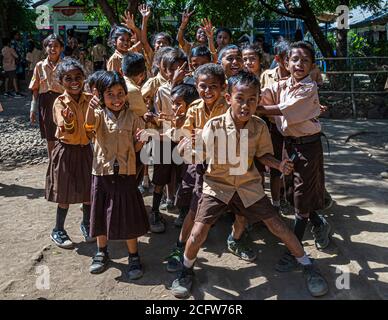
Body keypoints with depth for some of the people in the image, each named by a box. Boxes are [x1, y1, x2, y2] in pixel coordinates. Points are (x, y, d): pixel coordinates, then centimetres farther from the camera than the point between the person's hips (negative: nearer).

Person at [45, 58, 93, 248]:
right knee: (65, 193, 5)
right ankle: (58, 231, 24)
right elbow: (67, 129, -23)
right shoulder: (60, 102, -12)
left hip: (86, 149, 4)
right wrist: (68, 121, -44)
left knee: (89, 191, 12)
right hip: (66, 150, -3)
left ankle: (86, 223, 36)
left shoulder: (90, 99, -3)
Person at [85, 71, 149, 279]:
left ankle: (133, 257, 23)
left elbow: (136, 148, 4)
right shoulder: (99, 114, -3)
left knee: (129, 216, 6)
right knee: (101, 214, 14)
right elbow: (89, 125, -27)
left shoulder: (132, 118, -1)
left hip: (125, 173, -1)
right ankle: (102, 253, 35)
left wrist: (140, 141, -19)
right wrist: (92, 106, -46)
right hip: (102, 172, 1)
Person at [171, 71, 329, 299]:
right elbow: (199, 156, -14)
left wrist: (279, 164, -15)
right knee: (198, 233, -11)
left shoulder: (259, 126, -12)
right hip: (218, 185, -1)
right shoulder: (214, 125, -19)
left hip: (249, 186, 2)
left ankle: (308, 266, 27)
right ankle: (187, 270, 20)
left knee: (278, 226, 4)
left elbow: (262, 154, 2)